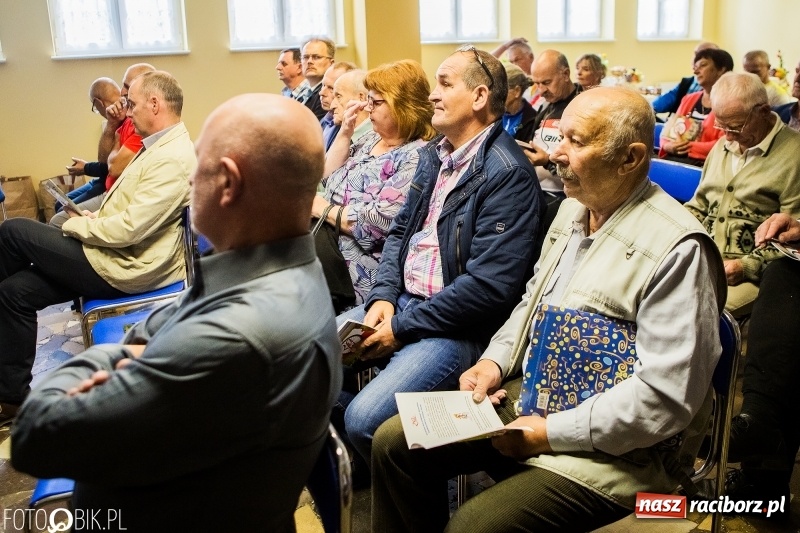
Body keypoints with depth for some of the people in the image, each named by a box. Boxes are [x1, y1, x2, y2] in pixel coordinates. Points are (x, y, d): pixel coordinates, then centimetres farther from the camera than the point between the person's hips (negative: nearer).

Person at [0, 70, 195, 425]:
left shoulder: (173, 159, -22)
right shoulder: (161, 146, 12)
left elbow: (129, 228, -26)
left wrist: (77, 225, -10)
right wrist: (95, 217, 6)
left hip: (121, 268, -10)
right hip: (115, 254, 10)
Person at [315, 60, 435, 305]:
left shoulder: (416, 158, -15)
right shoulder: (372, 138, 12)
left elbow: (378, 224, -22)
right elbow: (329, 179, 17)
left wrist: (322, 208, -14)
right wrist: (345, 132, 5)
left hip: (359, 262, -8)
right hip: (327, 234, 8)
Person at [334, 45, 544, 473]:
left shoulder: (506, 174, -17)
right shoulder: (434, 155, 12)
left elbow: (489, 284, -23)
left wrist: (401, 328, -17)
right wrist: (383, 296, -4)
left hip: (457, 326, -9)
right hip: (401, 301, 9)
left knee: (365, 419, -24)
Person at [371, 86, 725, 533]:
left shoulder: (678, 249, -22)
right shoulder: (573, 208, 6)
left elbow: (668, 396, -24)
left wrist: (551, 433, -21)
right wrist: (496, 361, 2)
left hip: (605, 445, -8)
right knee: (395, 443, 2)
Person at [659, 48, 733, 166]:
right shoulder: (689, 99, 21)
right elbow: (670, 130, 16)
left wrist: (690, 146, -15)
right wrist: (667, 146, -5)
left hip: (701, 163, -6)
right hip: (673, 157, 6)